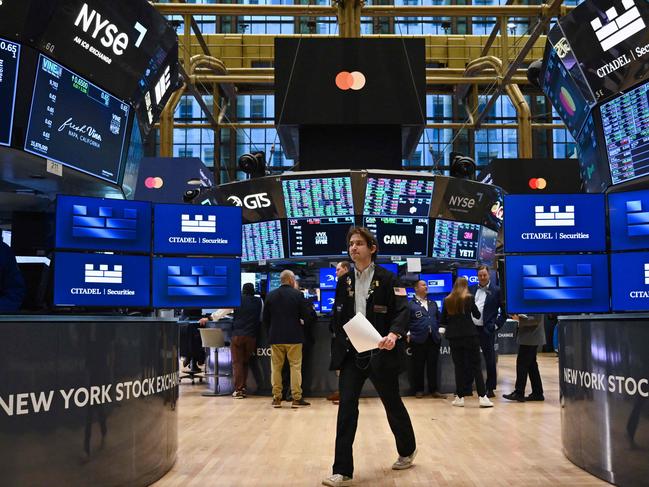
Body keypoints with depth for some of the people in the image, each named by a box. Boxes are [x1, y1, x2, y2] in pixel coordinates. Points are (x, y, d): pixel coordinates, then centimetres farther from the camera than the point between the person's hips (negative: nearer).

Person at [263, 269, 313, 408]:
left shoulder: (270, 295, 1)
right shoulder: (297, 294, -7)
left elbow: (265, 318, 5)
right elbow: (307, 315, -6)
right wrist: (302, 321, 15)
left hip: (275, 337, 3)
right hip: (294, 336, -2)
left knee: (276, 368, 9)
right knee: (295, 366, 4)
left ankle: (276, 398, 11)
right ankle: (296, 398, 3)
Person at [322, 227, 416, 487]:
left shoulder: (387, 278, -7)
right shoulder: (344, 281, 7)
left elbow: (402, 311, -14)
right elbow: (338, 317, 12)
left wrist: (393, 335, -33)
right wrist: (339, 349, 6)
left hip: (380, 353, -3)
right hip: (351, 354, 3)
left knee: (392, 403, 13)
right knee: (346, 407, -5)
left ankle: (407, 450, 39)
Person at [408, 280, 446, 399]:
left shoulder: (433, 304, 20)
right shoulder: (410, 304, 2)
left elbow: (438, 318, 22)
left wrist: (437, 331, 10)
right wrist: (408, 334, -11)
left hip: (433, 339, 4)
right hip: (418, 339, -4)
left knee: (433, 366, 4)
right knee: (418, 366, 1)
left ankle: (434, 390, 10)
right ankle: (418, 390, 11)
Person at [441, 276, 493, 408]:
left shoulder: (447, 300, 2)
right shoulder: (469, 298, -4)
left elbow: (443, 319, 7)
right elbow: (477, 315, 6)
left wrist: (443, 329, 25)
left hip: (454, 337, 2)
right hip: (470, 335, -2)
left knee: (459, 366, 8)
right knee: (476, 366, 1)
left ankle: (460, 397, 9)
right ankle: (482, 397, -3)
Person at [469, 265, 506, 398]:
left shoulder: (496, 290, -2)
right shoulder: (471, 289, 11)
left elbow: (504, 310, 0)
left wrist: (497, 324, -5)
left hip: (487, 330, -4)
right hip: (471, 328, 4)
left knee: (490, 360, 3)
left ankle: (490, 388, 12)